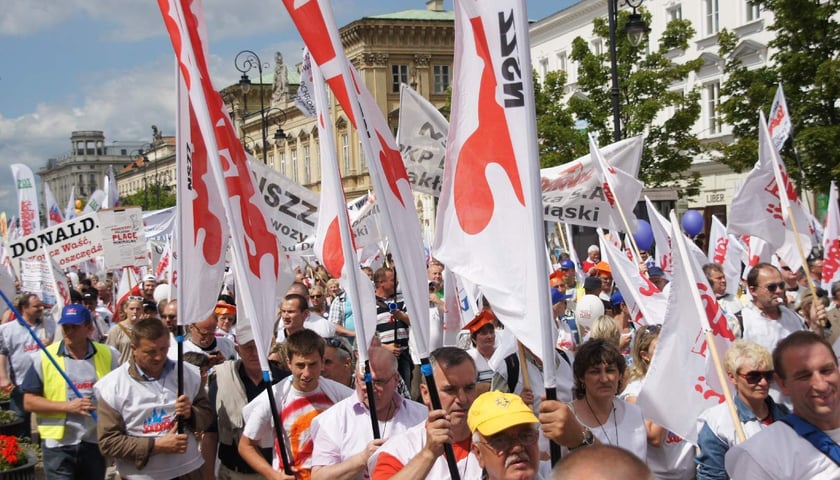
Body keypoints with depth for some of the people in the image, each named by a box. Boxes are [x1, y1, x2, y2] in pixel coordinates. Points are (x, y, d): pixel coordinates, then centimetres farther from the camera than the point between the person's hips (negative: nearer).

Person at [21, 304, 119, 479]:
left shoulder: (109, 355, 1)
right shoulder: (44, 358, -6)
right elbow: (29, 402, -5)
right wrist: (68, 406, -16)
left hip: (96, 442, 3)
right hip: (58, 445, -2)